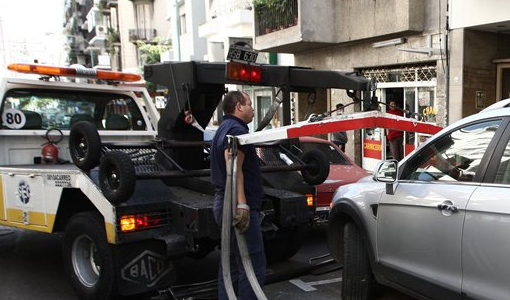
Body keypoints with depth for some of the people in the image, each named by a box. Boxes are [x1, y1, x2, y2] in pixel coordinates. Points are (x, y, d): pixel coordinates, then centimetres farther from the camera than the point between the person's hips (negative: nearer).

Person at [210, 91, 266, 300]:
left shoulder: (224, 128, 21)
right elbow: (234, 169, -24)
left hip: (224, 202, 11)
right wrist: (242, 204, -30)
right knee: (253, 267, -8)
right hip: (238, 205, -11)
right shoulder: (237, 129, -12)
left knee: (231, 264, 17)